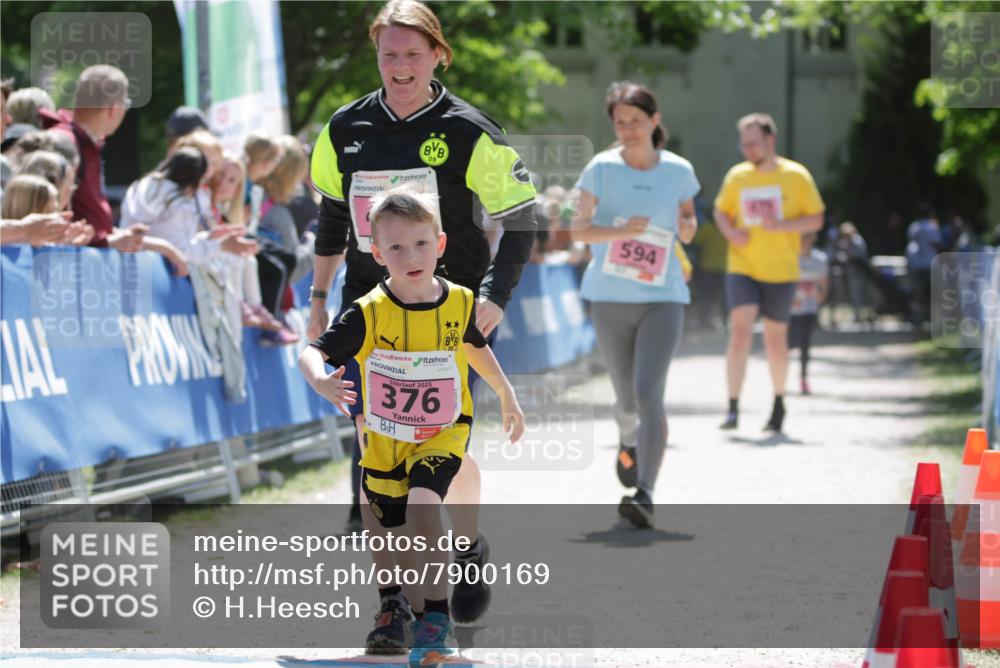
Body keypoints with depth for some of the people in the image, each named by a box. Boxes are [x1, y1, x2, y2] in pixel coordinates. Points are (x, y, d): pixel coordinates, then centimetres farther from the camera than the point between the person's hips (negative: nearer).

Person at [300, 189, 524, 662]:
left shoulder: (459, 303, -11)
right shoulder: (368, 314, -20)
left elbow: (475, 345, 11)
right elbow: (312, 353, -24)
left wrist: (506, 395, 22)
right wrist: (321, 381, -47)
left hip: (442, 433, -1)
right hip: (384, 439, 1)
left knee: (422, 501, -28)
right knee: (386, 524, 19)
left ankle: (437, 617, -22)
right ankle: (395, 605, 49)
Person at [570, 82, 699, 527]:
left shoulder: (678, 171, 3)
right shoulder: (602, 168, -1)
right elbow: (578, 229, 1)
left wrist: (688, 226, -6)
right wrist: (619, 231, -17)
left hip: (663, 298, -1)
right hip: (610, 297, 1)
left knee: (649, 394, -17)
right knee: (626, 400, 10)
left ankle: (645, 496, -20)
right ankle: (628, 443, 47)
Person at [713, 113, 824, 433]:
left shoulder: (796, 176, -3)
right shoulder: (736, 176, 5)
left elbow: (816, 219, -2)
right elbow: (720, 211, 18)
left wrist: (781, 225, -18)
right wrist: (730, 231, -4)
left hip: (781, 272, -1)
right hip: (742, 268, 1)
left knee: (775, 340, 8)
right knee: (740, 331, -15)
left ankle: (779, 403, 30)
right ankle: (733, 409, -16)